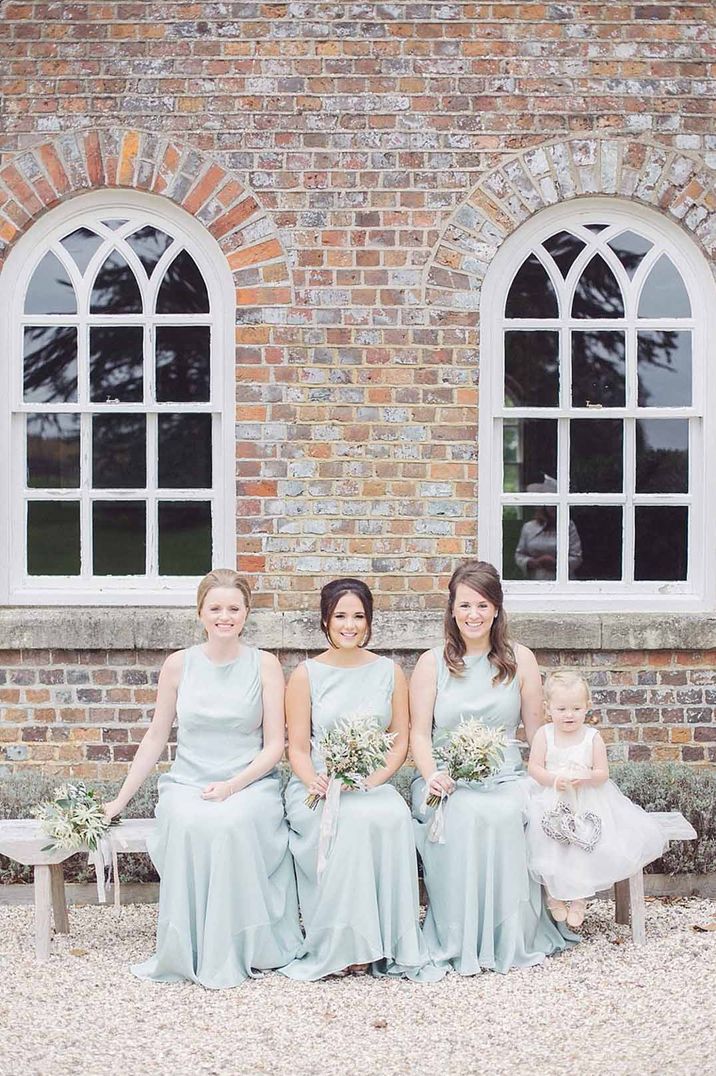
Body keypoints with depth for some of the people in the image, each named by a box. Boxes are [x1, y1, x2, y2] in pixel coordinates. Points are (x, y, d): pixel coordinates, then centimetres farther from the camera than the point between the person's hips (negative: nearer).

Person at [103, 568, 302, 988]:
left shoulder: (264, 665, 2)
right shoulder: (179, 664, 6)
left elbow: (275, 745, 0)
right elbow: (156, 738, 12)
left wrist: (232, 785, -15)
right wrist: (121, 800, 10)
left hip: (250, 783, -1)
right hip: (188, 783, 1)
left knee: (233, 822, -34)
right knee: (187, 824, -33)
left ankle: (235, 951, -20)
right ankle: (186, 952, -20)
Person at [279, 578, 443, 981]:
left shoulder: (389, 672, 12)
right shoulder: (306, 675, 7)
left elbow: (401, 740, 8)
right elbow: (298, 747, 4)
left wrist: (373, 779, -10)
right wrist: (314, 781, -18)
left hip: (375, 785, 1)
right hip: (317, 787, -1)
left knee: (392, 817, -33)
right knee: (348, 822, -35)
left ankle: (393, 945, -25)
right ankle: (342, 945, -27)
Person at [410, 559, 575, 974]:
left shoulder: (520, 659, 11)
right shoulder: (432, 663, 10)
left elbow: (537, 730, 8)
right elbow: (419, 734, 4)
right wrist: (432, 776, -15)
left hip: (506, 777, 1)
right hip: (448, 781, 0)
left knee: (503, 815, -33)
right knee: (463, 818, -33)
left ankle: (508, 938, -19)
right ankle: (459, 942, -22)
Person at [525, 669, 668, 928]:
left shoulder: (592, 737, 1)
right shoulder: (544, 735, 1)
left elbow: (603, 773, -2)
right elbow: (534, 768, -2)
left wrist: (586, 777, -23)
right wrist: (554, 780, -19)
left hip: (588, 802, 0)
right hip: (552, 801, 0)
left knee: (586, 842, -20)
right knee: (549, 845, -21)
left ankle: (579, 896, 0)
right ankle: (554, 895, 0)